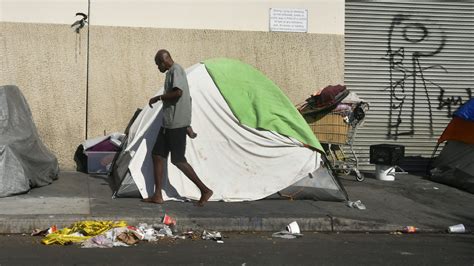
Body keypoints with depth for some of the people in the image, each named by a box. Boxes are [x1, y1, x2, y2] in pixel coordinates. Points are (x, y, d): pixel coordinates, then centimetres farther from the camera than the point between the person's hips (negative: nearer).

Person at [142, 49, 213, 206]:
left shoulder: (176, 71, -11)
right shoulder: (172, 72, 20)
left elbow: (178, 92, -28)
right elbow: (187, 97, 25)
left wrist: (159, 97, -14)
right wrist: (188, 125, 27)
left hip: (177, 124, -10)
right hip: (168, 123, 10)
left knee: (178, 160, -7)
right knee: (157, 155, 8)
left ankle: (205, 190, 0)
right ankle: (157, 195, 11)